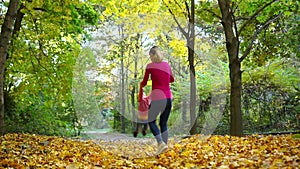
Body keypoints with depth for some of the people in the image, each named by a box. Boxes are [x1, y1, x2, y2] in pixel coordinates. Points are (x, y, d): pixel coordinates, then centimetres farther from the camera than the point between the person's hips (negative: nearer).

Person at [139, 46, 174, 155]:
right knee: (164, 123, 14)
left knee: (151, 121, 9)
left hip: (158, 98, -5)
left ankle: (161, 143, -9)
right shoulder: (166, 65, 11)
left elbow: (144, 82, 4)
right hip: (168, 97, 5)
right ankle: (165, 144, 7)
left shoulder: (150, 66, -3)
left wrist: (140, 85, 26)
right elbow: (172, 79, 24)